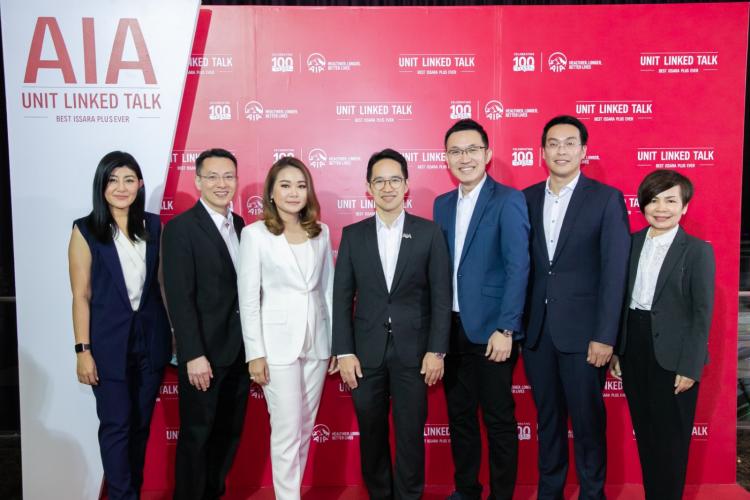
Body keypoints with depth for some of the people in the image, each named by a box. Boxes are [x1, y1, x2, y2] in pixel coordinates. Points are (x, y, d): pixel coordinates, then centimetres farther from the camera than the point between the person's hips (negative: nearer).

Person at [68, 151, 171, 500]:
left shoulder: (153, 226, 4)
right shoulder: (85, 230, -5)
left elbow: (163, 282, 6)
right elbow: (81, 295, -6)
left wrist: (175, 330, 4)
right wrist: (83, 350, -8)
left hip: (151, 338, 3)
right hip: (109, 342, -3)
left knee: (141, 423, 14)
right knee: (116, 425, 5)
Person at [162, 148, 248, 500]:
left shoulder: (239, 225, 9)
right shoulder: (180, 228, -11)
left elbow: (242, 286, 9)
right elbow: (180, 298, -17)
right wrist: (194, 356, -20)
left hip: (239, 349, 7)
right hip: (205, 352, -6)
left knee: (230, 432, 17)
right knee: (196, 435, 8)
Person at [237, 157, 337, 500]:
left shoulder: (321, 232, 6)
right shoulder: (255, 233, -5)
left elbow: (328, 290, 9)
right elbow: (248, 297, -6)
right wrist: (255, 353, -9)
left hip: (316, 340, 4)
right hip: (278, 342, -4)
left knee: (305, 429, 13)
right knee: (287, 431, 0)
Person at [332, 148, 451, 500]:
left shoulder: (429, 232, 0)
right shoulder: (353, 234, 4)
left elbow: (441, 296, -1)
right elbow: (342, 298, 3)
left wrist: (436, 350, -7)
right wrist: (344, 352, -3)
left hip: (413, 350, -1)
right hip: (366, 351, 2)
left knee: (410, 434, 7)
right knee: (371, 434, 13)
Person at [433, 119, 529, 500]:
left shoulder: (508, 200, -8)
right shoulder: (442, 204, 10)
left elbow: (517, 268, -14)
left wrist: (505, 330, -18)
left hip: (490, 329, -6)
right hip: (451, 328, 6)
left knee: (498, 418, 7)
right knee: (459, 414, 16)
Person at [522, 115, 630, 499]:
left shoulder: (607, 198, -3)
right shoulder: (526, 199, 7)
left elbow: (614, 272, -7)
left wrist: (605, 336, -12)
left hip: (582, 331, -3)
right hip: (537, 331, 3)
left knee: (588, 420, 8)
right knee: (547, 418, 15)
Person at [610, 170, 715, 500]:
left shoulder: (698, 250, -6)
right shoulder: (631, 243, 5)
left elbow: (702, 314, -8)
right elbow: (622, 300, 8)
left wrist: (690, 366, -12)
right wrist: (615, 350, 5)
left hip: (672, 355, -4)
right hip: (634, 349, 4)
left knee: (671, 437, 8)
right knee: (644, 433, 16)